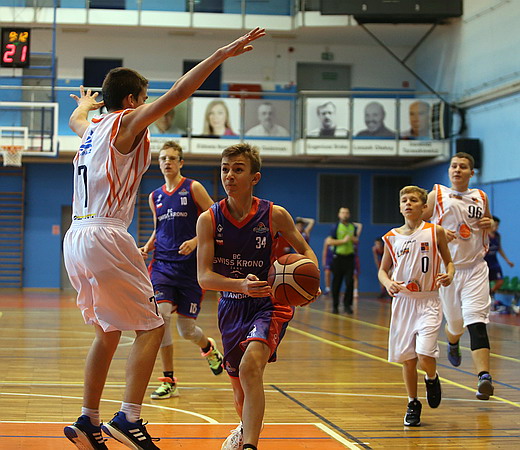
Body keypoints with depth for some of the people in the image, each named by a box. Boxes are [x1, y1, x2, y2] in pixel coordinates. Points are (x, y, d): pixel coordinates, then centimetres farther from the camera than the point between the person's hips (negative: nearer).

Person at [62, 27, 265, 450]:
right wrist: (222, 54, -15)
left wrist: (85, 103, 67)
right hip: (106, 236, -9)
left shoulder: (92, 128, 19)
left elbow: (75, 119, 45)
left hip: (76, 239, 9)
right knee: (151, 327, -3)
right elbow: (177, 93, -16)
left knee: (108, 332, 18)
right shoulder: (127, 122, -4)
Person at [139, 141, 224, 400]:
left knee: (186, 331, 2)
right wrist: (147, 247, 5)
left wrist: (195, 241, -18)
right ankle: (168, 381, -8)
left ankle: (208, 347, 40)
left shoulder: (193, 189, -1)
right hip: (163, 264, 3)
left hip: (190, 265, -3)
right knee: (161, 315, -19)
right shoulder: (155, 197, 12)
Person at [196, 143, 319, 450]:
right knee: (239, 385, 17)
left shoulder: (274, 215, -12)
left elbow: (305, 249, 4)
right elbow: (204, 277, -16)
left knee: (250, 367, -30)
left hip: (269, 303, -3)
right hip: (232, 307, 3)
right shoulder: (209, 220, -10)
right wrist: (241, 285, -35)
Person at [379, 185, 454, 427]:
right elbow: (383, 270, 13)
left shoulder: (435, 232, -2)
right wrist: (389, 283, -8)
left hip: (428, 301, -3)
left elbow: (448, 261, 8)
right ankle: (413, 404, 25)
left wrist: (449, 275, -14)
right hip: (403, 301, 3)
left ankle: (432, 378, 18)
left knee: (425, 355, -17)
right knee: (407, 358, 6)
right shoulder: (392, 238, 4)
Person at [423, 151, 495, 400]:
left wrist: (489, 224, 1)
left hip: (475, 268, 0)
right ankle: (453, 343, 50)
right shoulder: (437, 195, 2)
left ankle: (484, 376, -26)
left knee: (476, 321, -17)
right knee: (455, 322, 12)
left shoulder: (481, 197, 9)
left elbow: (488, 221, 26)